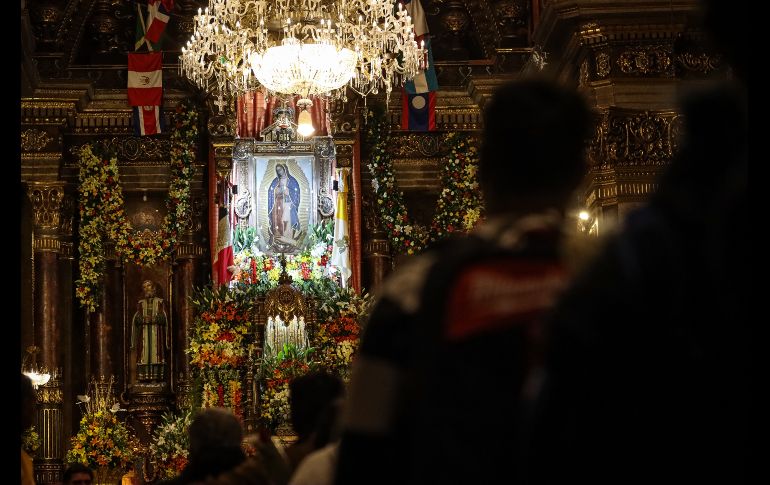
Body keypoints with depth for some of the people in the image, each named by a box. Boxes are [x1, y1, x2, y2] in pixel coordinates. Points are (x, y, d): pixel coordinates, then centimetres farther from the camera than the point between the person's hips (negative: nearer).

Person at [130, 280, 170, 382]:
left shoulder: (160, 302, 10)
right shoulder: (141, 303, 17)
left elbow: (163, 318, 2)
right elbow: (136, 319, 9)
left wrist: (153, 319, -10)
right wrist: (144, 319, -7)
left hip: (156, 332, -2)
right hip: (144, 333, 2)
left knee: (156, 353, -10)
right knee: (144, 353, -8)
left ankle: (157, 377, -14)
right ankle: (144, 376, -13)